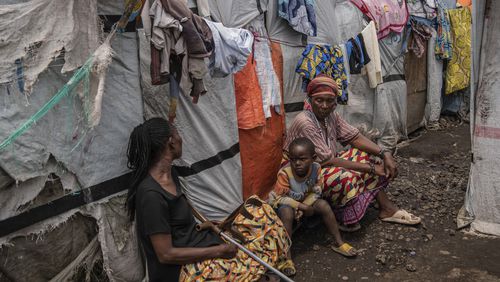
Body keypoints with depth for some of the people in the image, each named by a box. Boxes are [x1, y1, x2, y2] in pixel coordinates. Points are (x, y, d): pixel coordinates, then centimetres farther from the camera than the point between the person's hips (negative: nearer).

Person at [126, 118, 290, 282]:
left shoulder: (169, 172, 1)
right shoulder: (151, 194, -27)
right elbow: (165, 254, -24)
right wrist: (217, 251, -20)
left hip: (193, 241, 9)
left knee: (259, 213, 5)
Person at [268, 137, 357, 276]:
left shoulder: (316, 168, -21)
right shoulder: (285, 173, -33)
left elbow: (316, 192, -9)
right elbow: (279, 198, -28)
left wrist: (305, 206, -25)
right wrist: (302, 206, -29)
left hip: (306, 201, 4)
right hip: (284, 204, -4)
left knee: (323, 205, -16)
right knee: (287, 212, -35)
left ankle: (338, 242, 2)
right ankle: (286, 256, -28)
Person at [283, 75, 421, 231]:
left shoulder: (330, 115, -1)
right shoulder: (304, 123, -26)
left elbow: (355, 137, 3)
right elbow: (328, 161, -27)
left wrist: (385, 154, -13)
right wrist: (370, 168, -22)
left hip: (327, 163, 9)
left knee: (371, 157, 1)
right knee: (346, 178, -34)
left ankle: (386, 208, 3)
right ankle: (346, 220, -7)